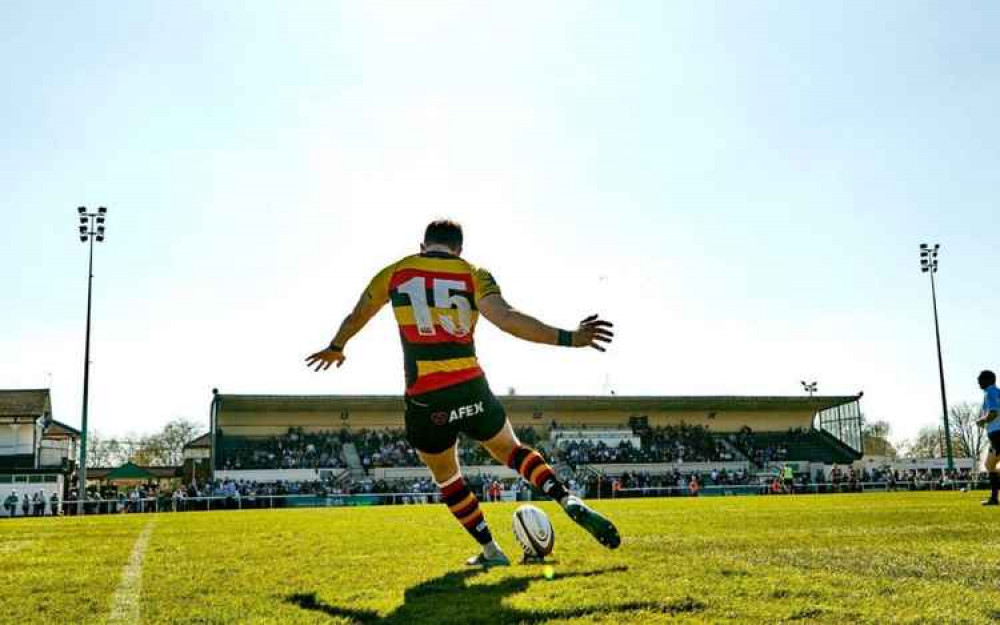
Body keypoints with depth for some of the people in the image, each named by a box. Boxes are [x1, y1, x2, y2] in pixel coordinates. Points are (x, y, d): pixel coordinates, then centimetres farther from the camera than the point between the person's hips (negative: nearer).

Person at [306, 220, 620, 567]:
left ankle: (490, 551, 25)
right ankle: (571, 504, 5)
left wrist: (335, 348, 42)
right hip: (472, 388, 1)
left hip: (424, 399, 0)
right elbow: (505, 318, -15)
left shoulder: (394, 273, 8)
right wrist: (569, 338, -14)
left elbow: (355, 318, 22)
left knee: (446, 476, 22)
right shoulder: (474, 275, 3)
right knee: (511, 450, 24)